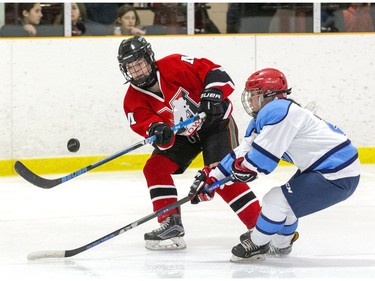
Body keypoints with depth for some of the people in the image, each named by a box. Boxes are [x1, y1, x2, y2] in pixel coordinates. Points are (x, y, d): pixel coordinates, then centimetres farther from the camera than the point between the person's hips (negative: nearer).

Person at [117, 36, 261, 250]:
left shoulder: (175, 66, -23)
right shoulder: (134, 100, -10)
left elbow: (216, 73, -22)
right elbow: (145, 125, -20)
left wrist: (212, 93, -39)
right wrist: (157, 130, -42)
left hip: (217, 123, -6)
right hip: (181, 135, 6)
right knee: (155, 168, -8)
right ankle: (171, 224, -1)